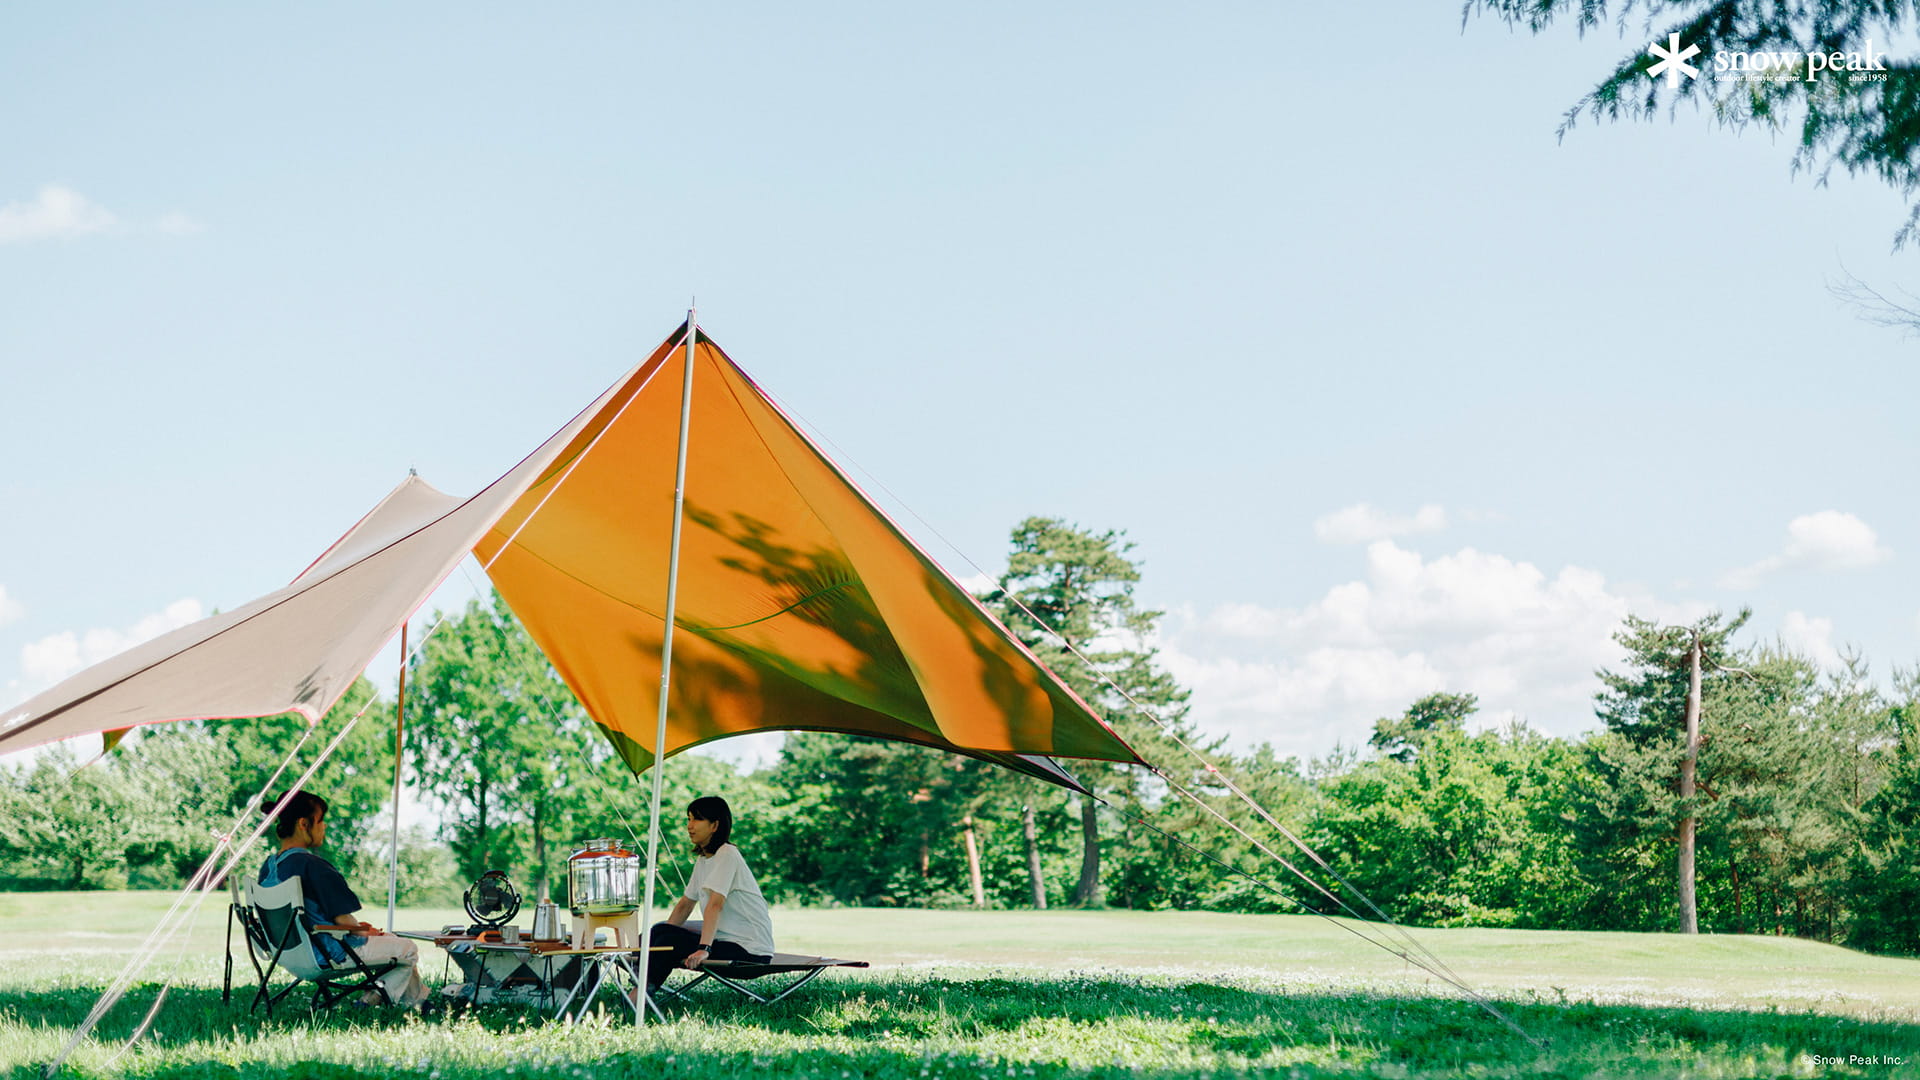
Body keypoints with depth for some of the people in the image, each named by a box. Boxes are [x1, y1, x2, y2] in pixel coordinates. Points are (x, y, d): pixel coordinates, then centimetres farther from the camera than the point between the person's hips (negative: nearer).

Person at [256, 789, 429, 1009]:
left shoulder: (268, 866, 2)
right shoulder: (312, 865, -26)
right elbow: (342, 919, -23)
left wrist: (359, 927, 14)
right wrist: (364, 931, 0)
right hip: (329, 954, -9)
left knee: (388, 939, 27)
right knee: (409, 950, 8)